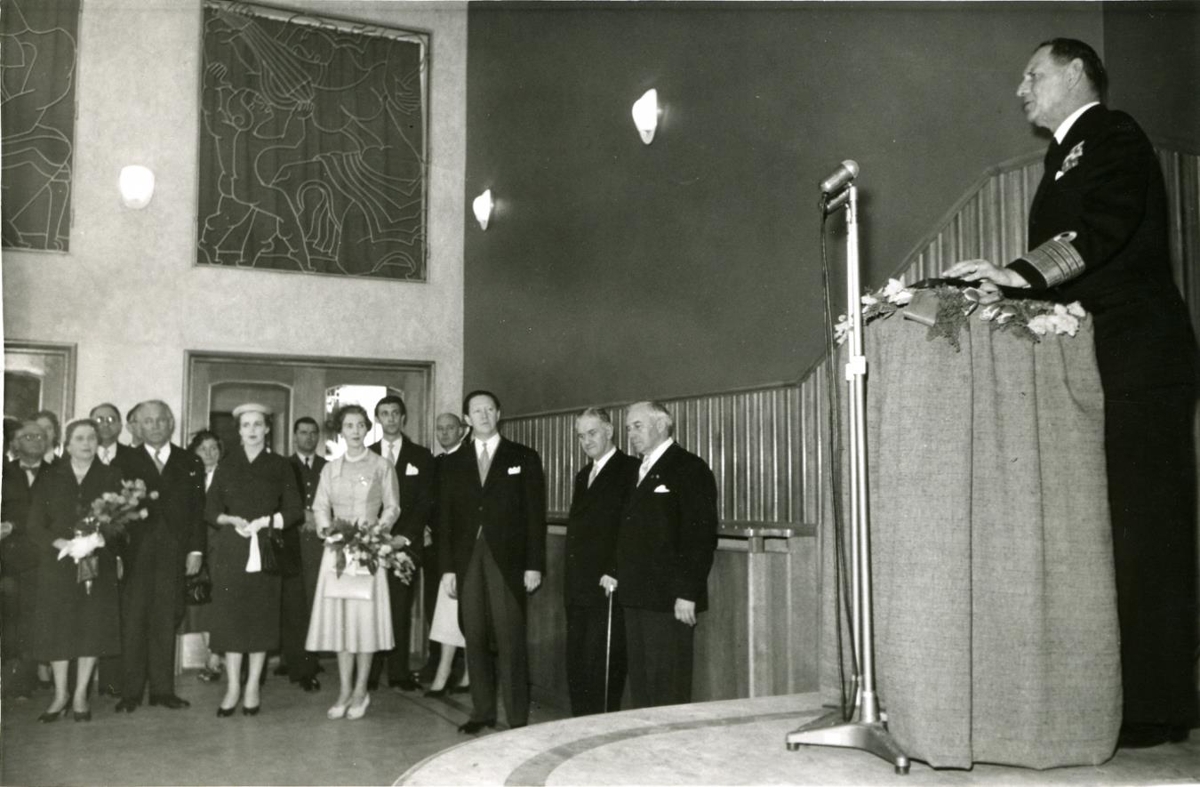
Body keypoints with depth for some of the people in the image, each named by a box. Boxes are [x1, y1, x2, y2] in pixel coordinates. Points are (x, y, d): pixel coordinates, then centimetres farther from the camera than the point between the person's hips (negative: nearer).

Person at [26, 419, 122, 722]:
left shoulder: (110, 477, 6)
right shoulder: (50, 478, 7)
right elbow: (35, 525, 3)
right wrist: (59, 543, -14)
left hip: (98, 563, 0)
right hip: (57, 564, 1)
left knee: (92, 627, 0)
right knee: (56, 627, 2)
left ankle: (81, 695, 13)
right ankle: (60, 695, 15)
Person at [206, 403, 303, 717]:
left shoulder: (280, 467, 7)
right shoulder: (226, 465, 10)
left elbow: (294, 511, 3)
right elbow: (211, 511, 8)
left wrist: (264, 521, -11)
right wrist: (232, 520, -11)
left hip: (266, 552, -1)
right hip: (230, 552, 1)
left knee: (262, 617, 0)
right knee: (230, 616, -2)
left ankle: (253, 687, 10)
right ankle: (232, 687, 8)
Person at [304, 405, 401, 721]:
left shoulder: (381, 466, 3)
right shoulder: (330, 468, 12)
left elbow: (392, 507, 3)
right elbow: (320, 506, 11)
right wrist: (326, 527, -8)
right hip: (337, 549, 3)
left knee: (366, 617, -3)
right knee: (339, 618, 2)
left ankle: (360, 691, 7)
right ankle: (345, 690, 10)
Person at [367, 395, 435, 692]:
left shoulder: (421, 456, 8)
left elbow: (425, 501, 3)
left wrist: (405, 536, -9)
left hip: (406, 543, -1)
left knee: (401, 609, -1)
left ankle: (399, 673, 6)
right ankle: (368, 674, 3)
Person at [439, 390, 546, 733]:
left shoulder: (524, 458, 5)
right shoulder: (453, 462, 12)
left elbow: (535, 514, 1)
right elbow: (445, 516, 10)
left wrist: (534, 564, -6)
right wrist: (447, 566, 2)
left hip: (507, 560, -3)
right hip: (468, 560, 3)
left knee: (510, 641, -4)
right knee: (474, 640, 6)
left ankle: (518, 718, 2)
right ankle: (482, 711, 17)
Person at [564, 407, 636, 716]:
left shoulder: (629, 470, -6)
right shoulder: (583, 475, 20)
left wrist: (614, 574, -18)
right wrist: (571, 579, 14)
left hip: (607, 586, -8)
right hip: (578, 587, 8)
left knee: (603, 665, -6)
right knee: (576, 664, 10)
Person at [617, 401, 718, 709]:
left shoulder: (689, 469, -7)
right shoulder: (639, 472, 19)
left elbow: (701, 536, -14)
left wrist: (687, 594, -18)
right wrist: (618, 575, 10)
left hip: (669, 601, -8)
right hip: (637, 598, 8)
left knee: (669, 691, -4)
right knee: (640, 686, 11)